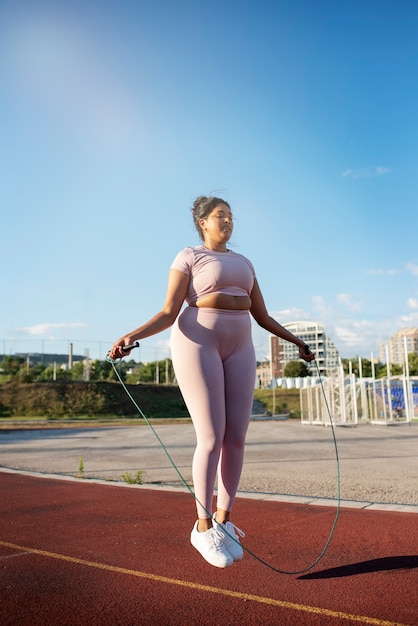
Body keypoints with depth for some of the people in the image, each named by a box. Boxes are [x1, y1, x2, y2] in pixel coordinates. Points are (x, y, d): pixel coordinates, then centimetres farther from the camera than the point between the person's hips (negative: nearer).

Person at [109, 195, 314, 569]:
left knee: (237, 437, 0)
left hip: (238, 347, 6)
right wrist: (133, 336, -22)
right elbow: (168, 314, -7)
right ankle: (203, 527, 6)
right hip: (197, 343, -6)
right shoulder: (188, 257, 1)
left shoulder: (243, 262, 19)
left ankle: (224, 521, 16)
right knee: (212, 438, -10)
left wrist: (296, 341, 22)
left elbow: (262, 316, 20)